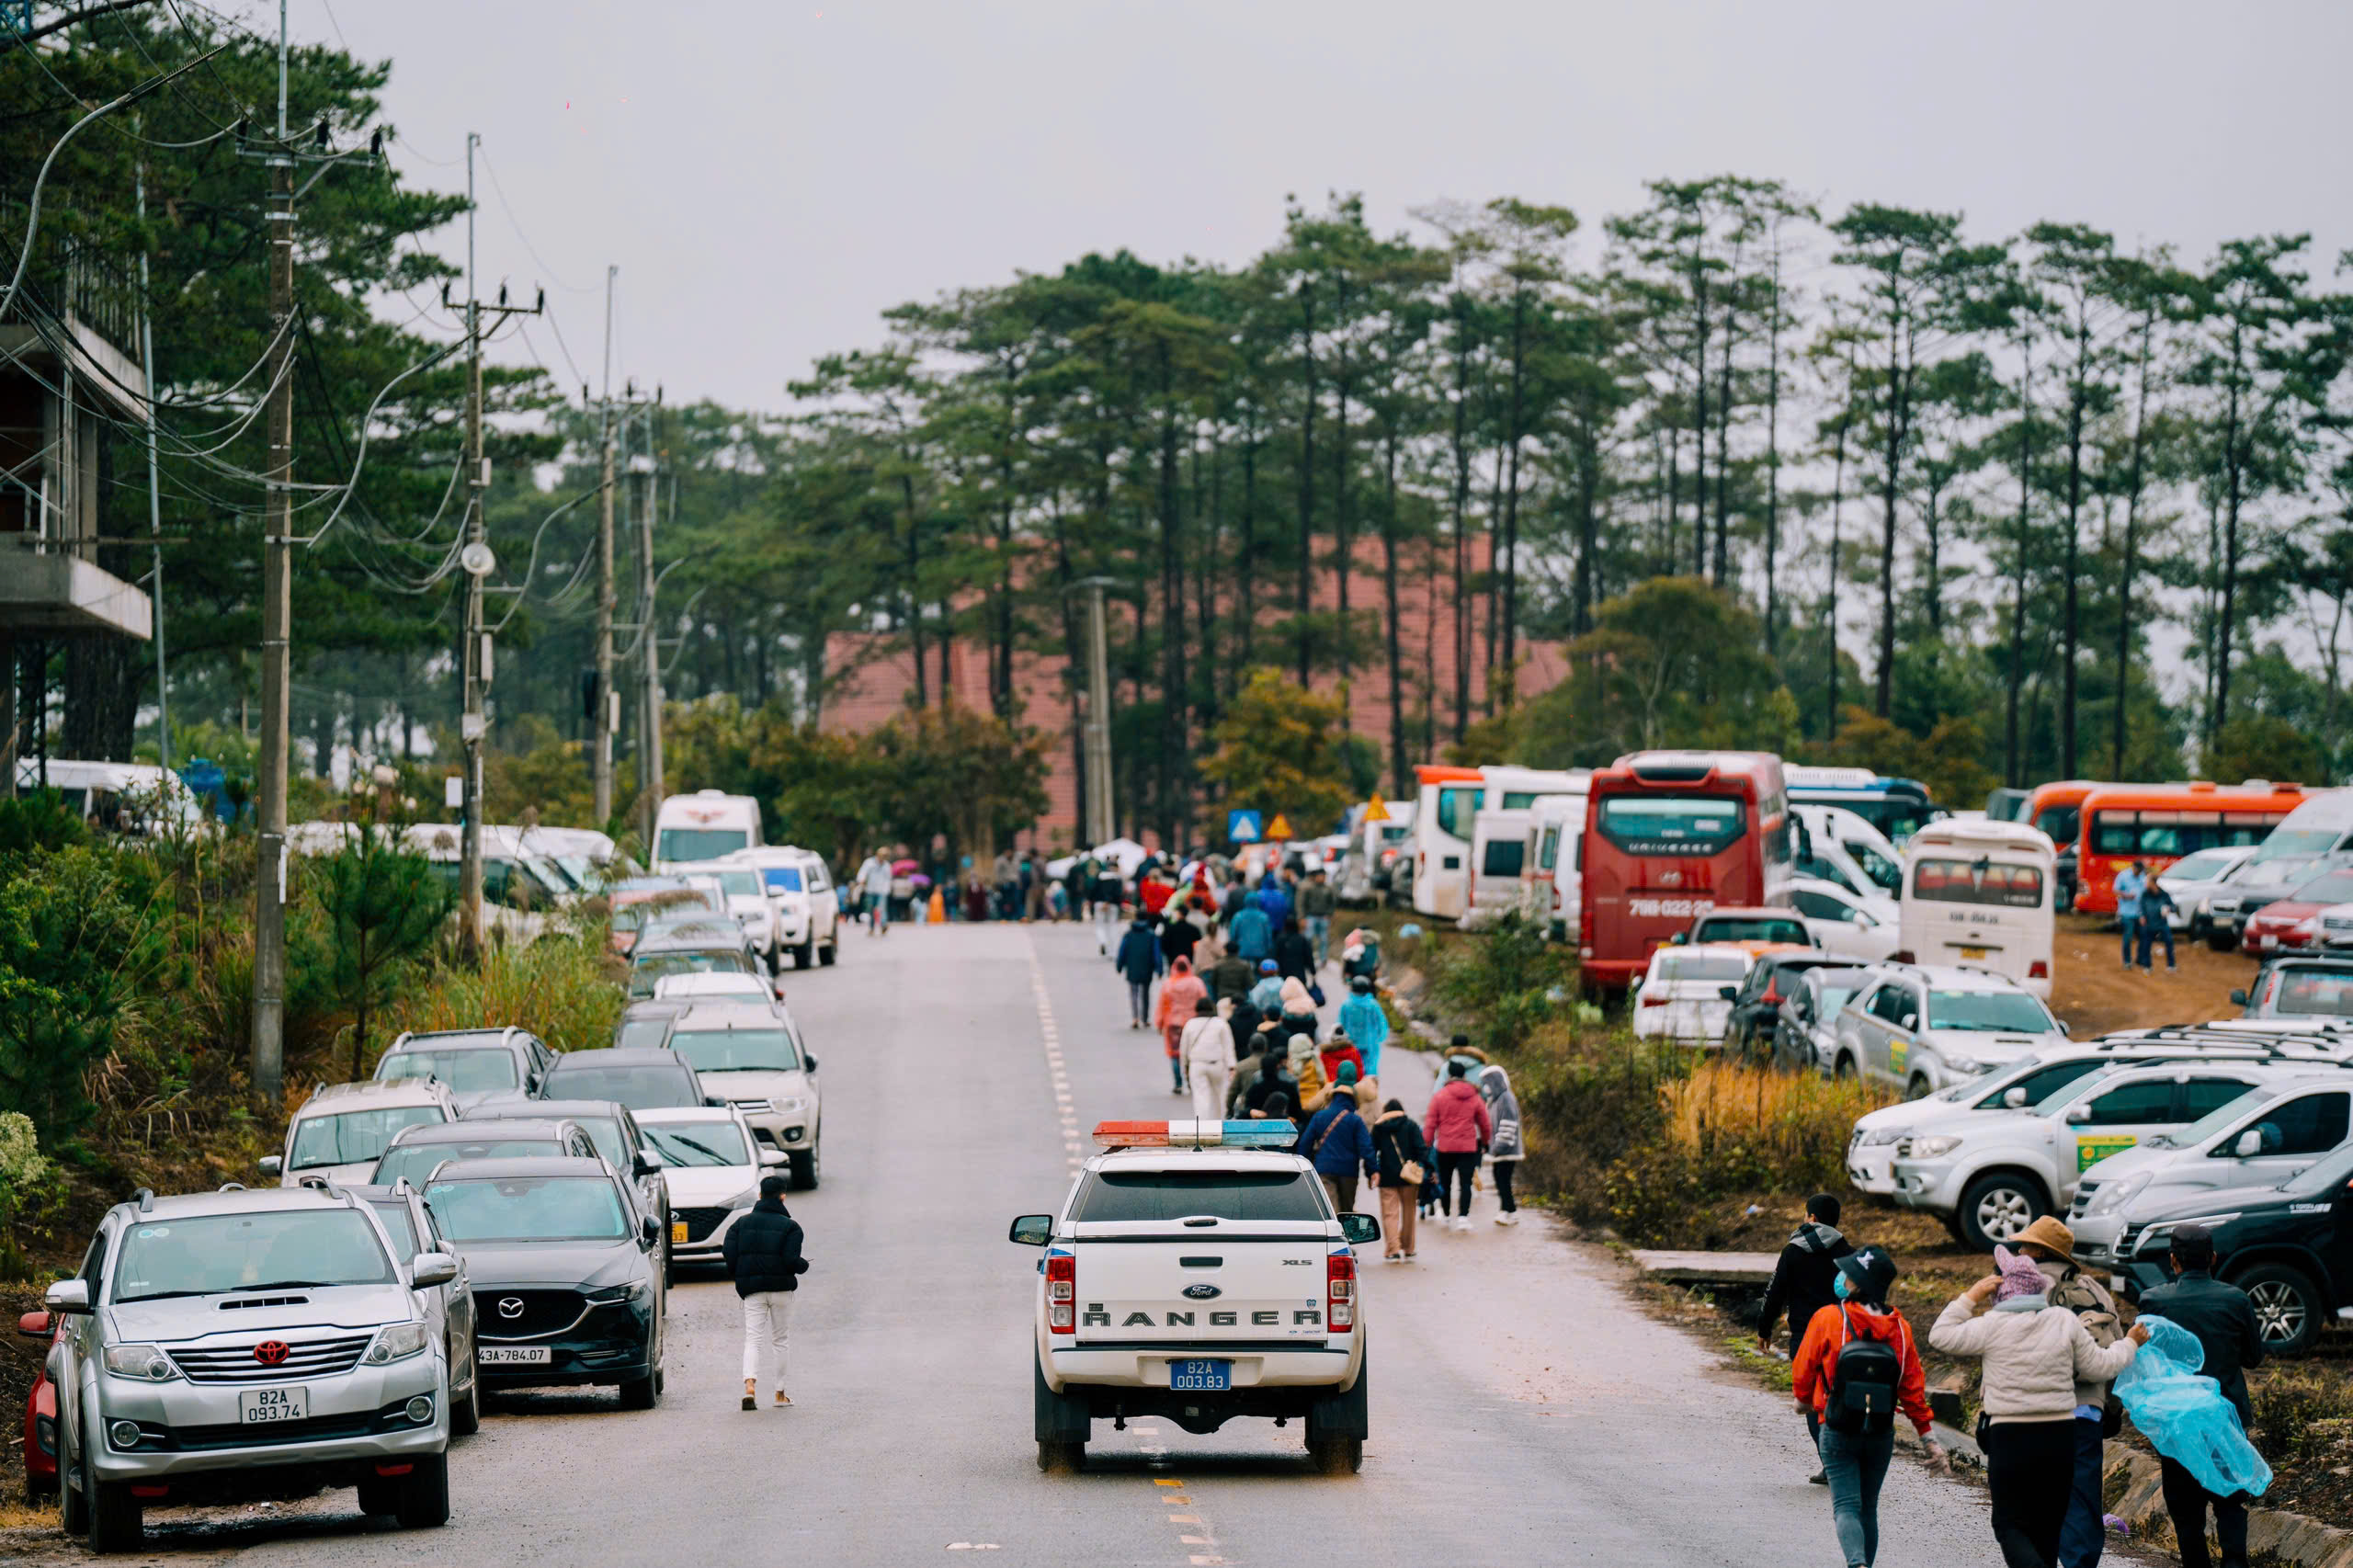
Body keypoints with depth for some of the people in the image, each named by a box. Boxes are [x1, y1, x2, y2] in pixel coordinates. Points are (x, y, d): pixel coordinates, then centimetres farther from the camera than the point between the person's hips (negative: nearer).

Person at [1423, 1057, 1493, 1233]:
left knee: (1445, 1182, 14)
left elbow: (1430, 1124, -3)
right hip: (1468, 1147, 0)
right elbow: (1485, 1125, 13)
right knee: (1465, 1183, -3)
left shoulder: (1439, 1096, -3)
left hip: (1445, 1147, 0)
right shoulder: (1474, 1098, 4)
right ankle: (1463, 1216, -17)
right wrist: (1485, 1141, 31)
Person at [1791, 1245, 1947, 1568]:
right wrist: (1927, 1436, 9)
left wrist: (1804, 1400, 20)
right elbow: (1913, 1386, 3)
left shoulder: (1827, 1318, -11)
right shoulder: (1898, 1326, 0)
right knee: (1868, 1508, 16)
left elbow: (1803, 1369, -2)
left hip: (1837, 1432, -4)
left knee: (1846, 1506, -5)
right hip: (1882, 1432, 4)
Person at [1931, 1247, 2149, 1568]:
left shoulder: (1991, 1325, -7)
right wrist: (2130, 1343, 26)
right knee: (2047, 1526, 14)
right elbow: (2098, 1367, 8)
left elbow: (1940, 1336, 4)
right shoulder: (2065, 1320, 1)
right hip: (2060, 1434, 4)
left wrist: (1970, 1297, 10)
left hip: (2010, 1436, -4)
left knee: (2009, 1525, 2)